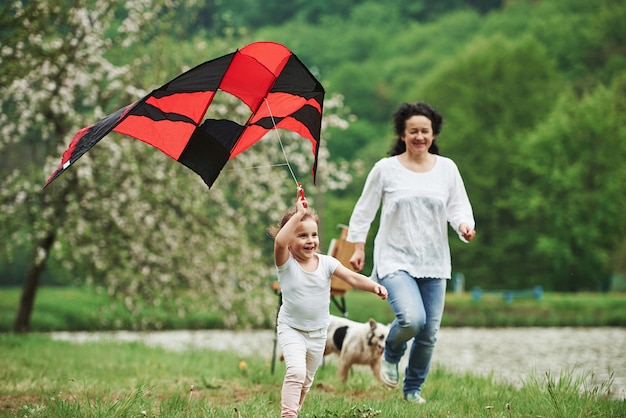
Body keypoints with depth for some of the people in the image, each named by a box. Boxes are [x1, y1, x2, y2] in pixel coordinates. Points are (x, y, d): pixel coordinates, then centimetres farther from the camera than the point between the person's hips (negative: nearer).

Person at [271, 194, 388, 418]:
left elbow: (352, 277, -16)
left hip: (318, 332, 4)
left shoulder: (326, 263, -7)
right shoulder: (286, 263, -15)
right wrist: (298, 214, -34)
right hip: (291, 329, -4)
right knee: (296, 371, -26)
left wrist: (373, 286, -34)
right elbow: (279, 241, -36)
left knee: (306, 380, 17)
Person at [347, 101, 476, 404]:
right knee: (411, 319, -25)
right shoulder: (386, 169, -2)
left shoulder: (447, 168, 5)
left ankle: (413, 389, 28)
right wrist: (358, 246, 5)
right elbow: (364, 209, 6)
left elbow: (458, 206, 5)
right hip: (395, 259, -3)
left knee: (429, 333, 5)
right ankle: (391, 355, 10)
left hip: (433, 262, 3)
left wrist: (464, 225, -16)